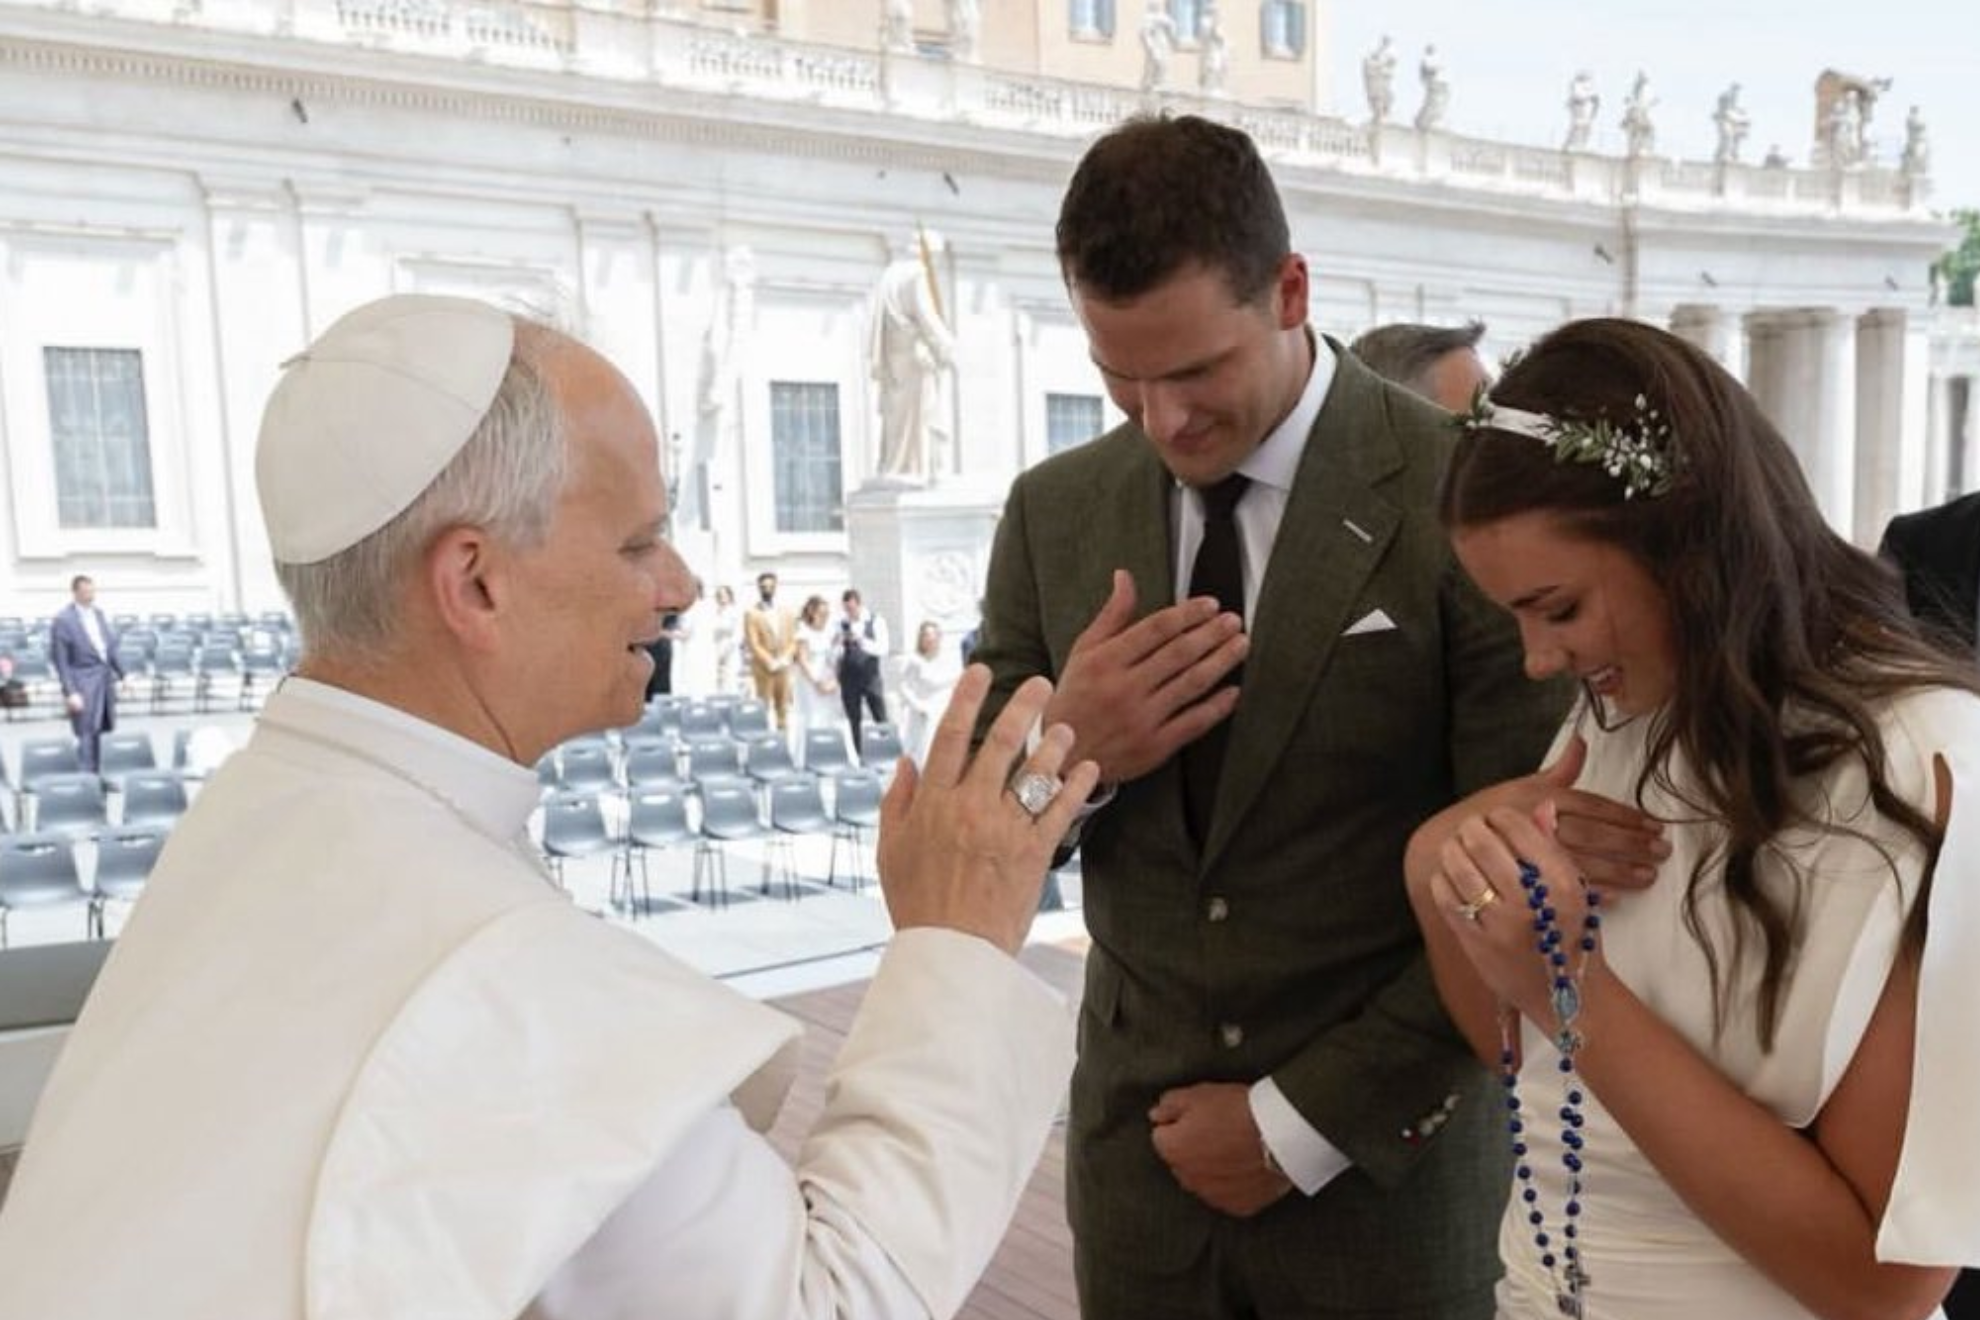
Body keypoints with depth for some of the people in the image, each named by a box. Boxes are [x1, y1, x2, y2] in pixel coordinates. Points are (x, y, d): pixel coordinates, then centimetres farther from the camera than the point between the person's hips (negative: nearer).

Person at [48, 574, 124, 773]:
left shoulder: (98, 613, 8)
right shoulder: (63, 619, -11)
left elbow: (110, 647, 16)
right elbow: (60, 661, -11)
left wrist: (122, 674, 14)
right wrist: (70, 692, -15)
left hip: (105, 679, 6)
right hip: (83, 683, -6)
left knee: (99, 731, 12)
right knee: (87, 734, -5)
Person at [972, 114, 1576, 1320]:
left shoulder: (1469, 501, -14)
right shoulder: (1053, 512, -3)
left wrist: (1304, 1121, -11)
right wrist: (1064, 749, -19)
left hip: (1384, 1153, -3)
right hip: (1138, 1132, 3)